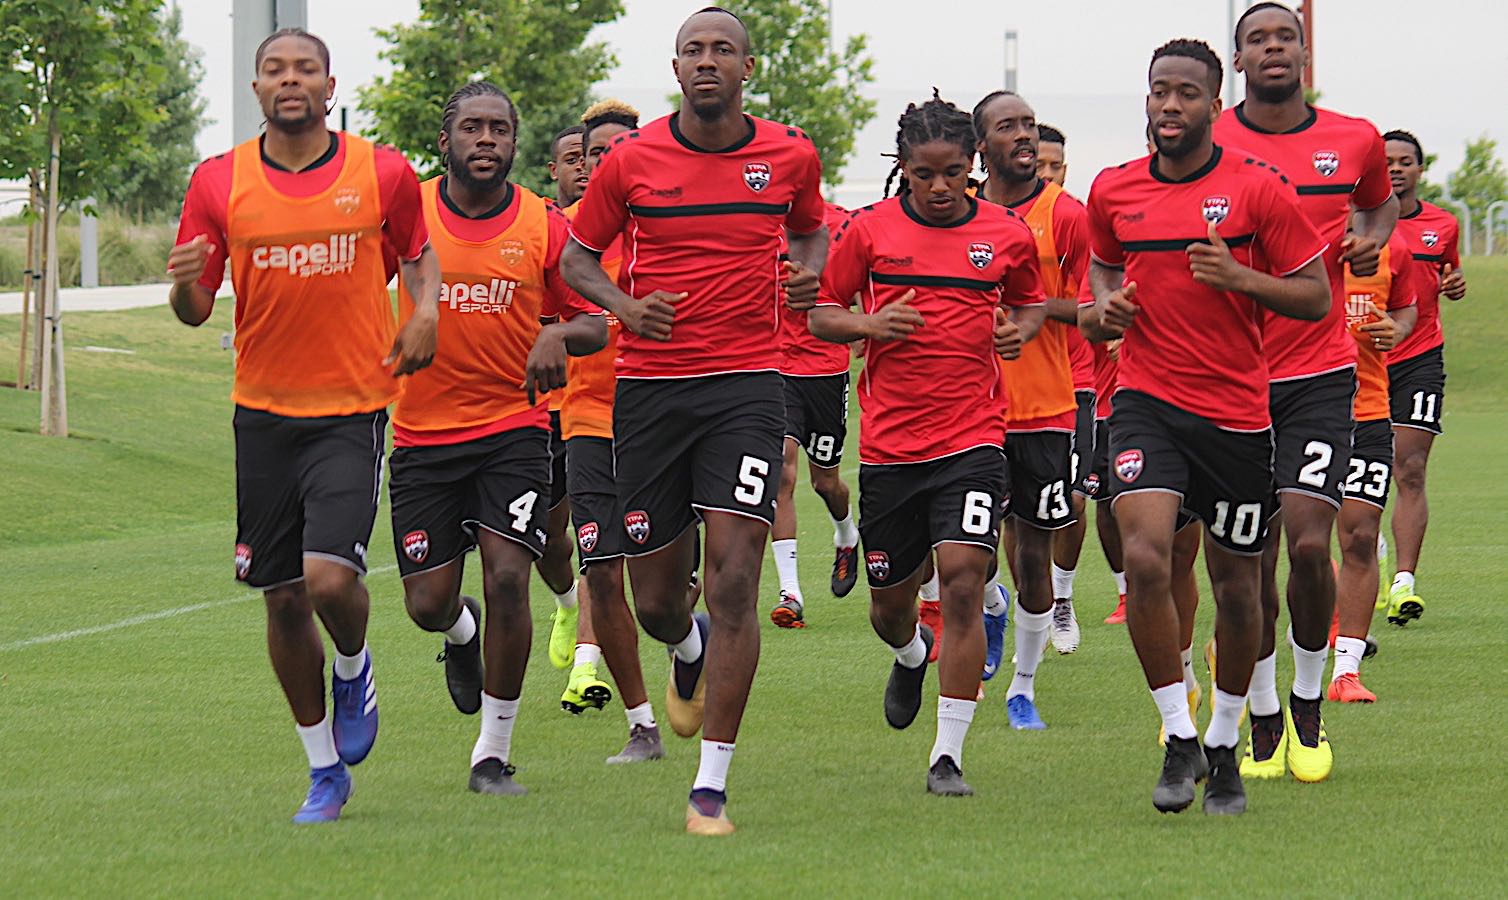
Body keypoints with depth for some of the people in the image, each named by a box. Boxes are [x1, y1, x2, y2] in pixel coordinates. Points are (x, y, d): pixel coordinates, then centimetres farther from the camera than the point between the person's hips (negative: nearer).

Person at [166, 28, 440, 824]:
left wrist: (425, 312, -4)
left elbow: (419, 249, 16)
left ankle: (353, 669, 17)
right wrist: (184, 283, -19)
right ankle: (325, 770, 22)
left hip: (352, 410, -2)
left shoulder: (382, 175, -2)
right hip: (263, 412, 2)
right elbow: (195, 310, 4)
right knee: (283, 600, 6)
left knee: (330, 578, -19)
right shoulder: (218, 183, 0)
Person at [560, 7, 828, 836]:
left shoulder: (789, 156, 2)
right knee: (655, 598, 6)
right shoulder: (630, 161, -1)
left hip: (746, 385, -1)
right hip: (649, 386, 1)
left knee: (734, 581, -13)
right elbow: (576, 255, 10)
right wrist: (623, 304, -10)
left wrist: (808, 273, 0)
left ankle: (711, 788, -7)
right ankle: (690, 652, 46)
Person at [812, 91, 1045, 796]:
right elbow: (820, 315, 7)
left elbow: (1031, 300, 21)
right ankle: (911, 655, 52)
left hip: (971, 439, -1)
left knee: (963, 581, -18)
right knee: (889, 603, 12)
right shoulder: (869, 229, 0)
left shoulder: (1006, 234, 3)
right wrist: (870, 325, -12)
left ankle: (949, 755, -14)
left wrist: (1019, 330, -1)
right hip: (888, 442, 1)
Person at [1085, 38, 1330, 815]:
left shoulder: (1256, 190, -6)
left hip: (1236, 410, -1)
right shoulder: (1114, 192, 4)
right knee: (1144, 556, -20)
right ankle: (1179, 738, -8)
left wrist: (1239, 277, -19)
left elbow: (1316, 296, -3)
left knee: (1236, 584, 8)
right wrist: (1106, 306, 2)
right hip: (1147, 400, 1)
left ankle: (1224, 747, 29)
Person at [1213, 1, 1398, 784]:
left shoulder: (1354, 141, 4)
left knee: (1308, 542, -12)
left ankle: (1308, 707, 9)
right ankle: (1264, 726, 16)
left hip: (1320, 375, 0)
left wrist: (1372, 239, 4)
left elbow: (1381, 202, 26)